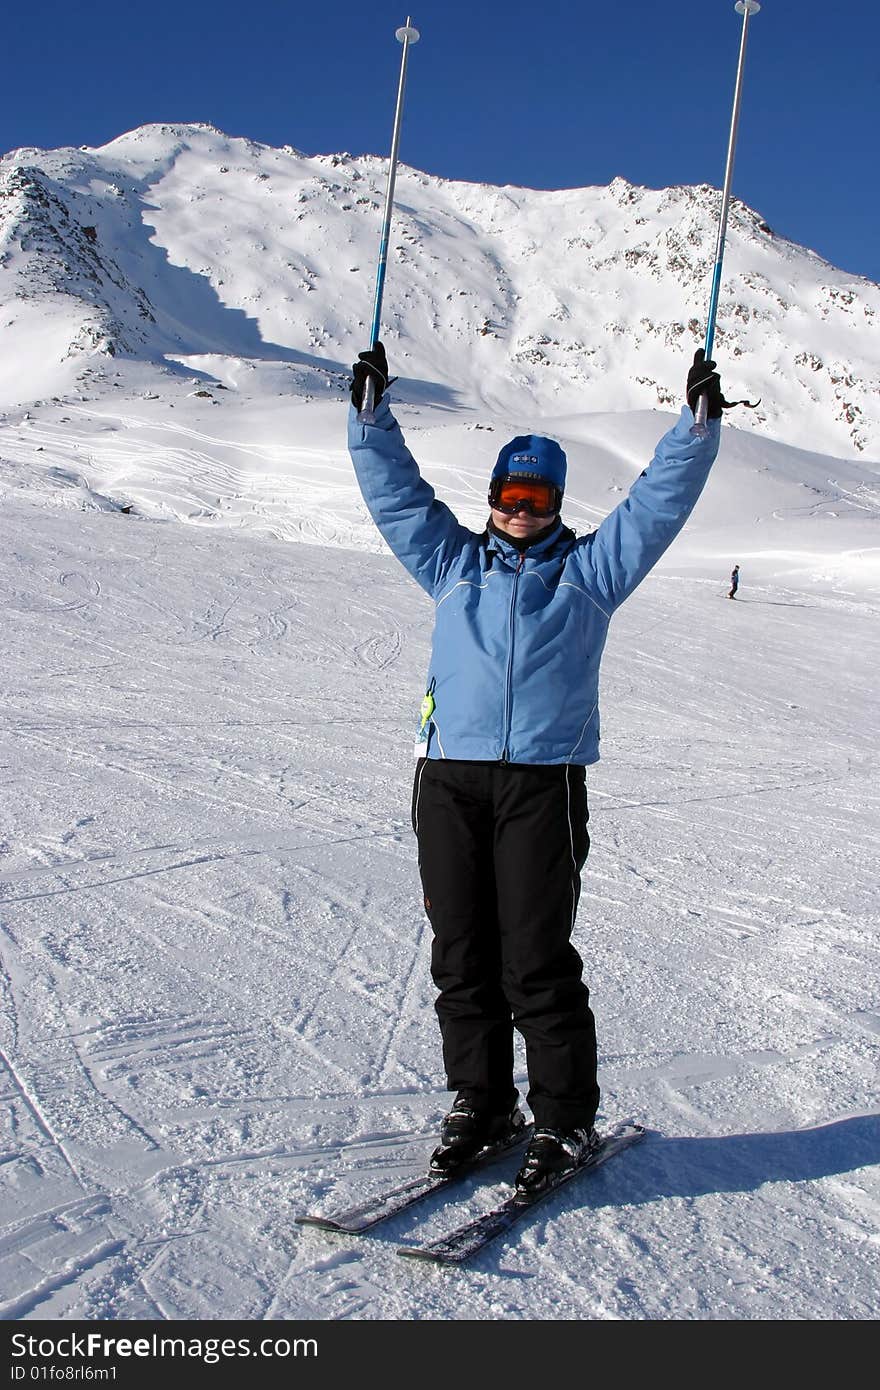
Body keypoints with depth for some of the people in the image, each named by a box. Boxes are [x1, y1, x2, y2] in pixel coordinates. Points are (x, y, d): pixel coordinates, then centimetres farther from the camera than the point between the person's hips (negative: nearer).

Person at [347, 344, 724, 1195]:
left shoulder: (588, 570, 14)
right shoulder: (452, 561, 20)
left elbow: (659, 504, 8)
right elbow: (395, 491, 19)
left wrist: (699, 425, 0)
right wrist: (372, 414, 12)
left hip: (543, 782, -3)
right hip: (449, 778, 3)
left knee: (537, 962, -4)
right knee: (462, 956, 7)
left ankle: (565, 1119, 10)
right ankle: (481, 1102, 22)